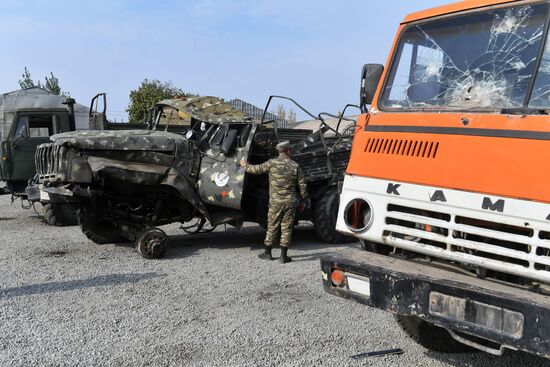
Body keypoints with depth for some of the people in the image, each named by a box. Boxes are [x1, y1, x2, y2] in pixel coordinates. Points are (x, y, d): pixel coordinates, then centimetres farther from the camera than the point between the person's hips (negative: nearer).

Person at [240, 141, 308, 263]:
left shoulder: (272, 163, -6)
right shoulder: (295, 166, 1)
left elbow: (257, 169, 3)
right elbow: (302, 185, 3)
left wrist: (245, 165, 21)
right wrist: (304, 200, 15)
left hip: (276, 201, -1)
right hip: (290, 201, 1)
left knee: (272, 227, 10)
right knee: (286, 228, 5)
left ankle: (268, 253, 20)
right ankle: (283, 256, 7)